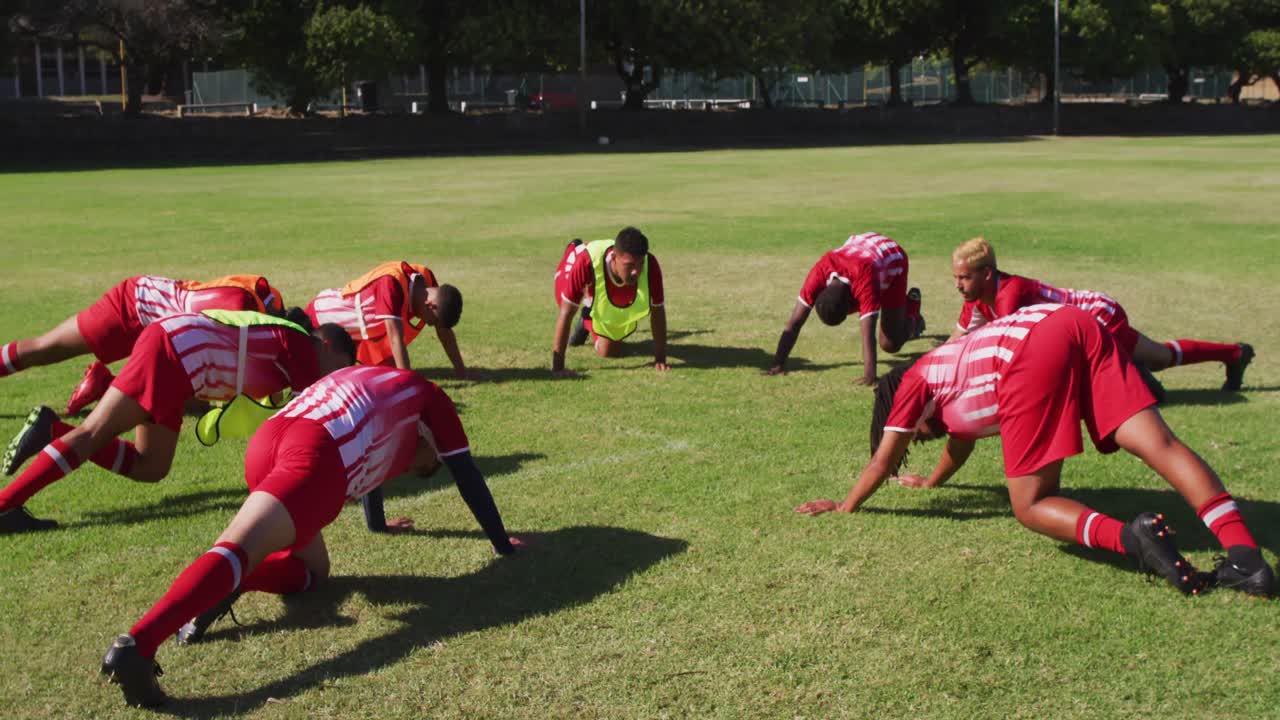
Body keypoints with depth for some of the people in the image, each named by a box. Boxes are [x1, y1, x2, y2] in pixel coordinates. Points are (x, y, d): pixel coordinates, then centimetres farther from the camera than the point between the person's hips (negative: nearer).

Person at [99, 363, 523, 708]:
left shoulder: (372, 382, 42)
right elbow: (467, 475, 29)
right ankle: (136, 644, -40)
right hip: (315, 456, -7)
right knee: (239, 547, -23)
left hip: (267, 440, 7)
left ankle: (226, 583, -9)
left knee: (312, 570, 17)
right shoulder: (428, 398, 27)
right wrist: (501, 542, 39)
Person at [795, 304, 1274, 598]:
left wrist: (846, 507, 42)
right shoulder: (950, 371, 41)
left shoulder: (915, 381, 23)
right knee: (1157, 442, -7)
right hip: (1078, 326, 8)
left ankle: (1132, 538, -24)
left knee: (1031, 507, 0)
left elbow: (883, 460, 29)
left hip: (1033, 354, -7)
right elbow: (961, 441, 58)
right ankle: (1246, 557, -22)